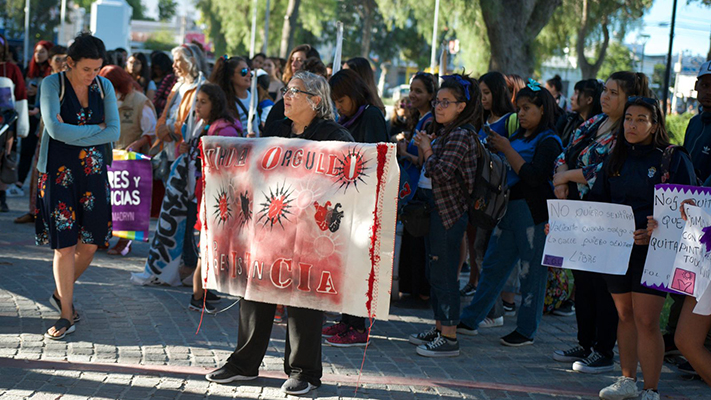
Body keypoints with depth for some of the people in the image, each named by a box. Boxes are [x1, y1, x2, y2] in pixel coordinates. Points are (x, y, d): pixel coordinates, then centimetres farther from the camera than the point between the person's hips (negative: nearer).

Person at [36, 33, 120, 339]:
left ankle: (62, 294, 29)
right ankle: (67, 315, 6)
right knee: (64, 245, -5)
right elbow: (55, 129, -18)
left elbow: (114, 132, -4)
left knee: (90, 243, 4)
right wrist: (96, 128, -12)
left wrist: (72, 135, -13)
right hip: (58, 173, -4)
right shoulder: (52, 84, -6)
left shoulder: (104, 86, 5)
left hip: (93, 172, 4)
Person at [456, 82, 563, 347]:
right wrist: (495, 149, 4)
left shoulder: (548, 142, -9)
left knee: (531, 272, -1)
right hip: (509, 210, 8)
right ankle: (470, 320, 18)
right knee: (493, 265, 12)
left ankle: (526, 330, 8)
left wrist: (507, 149, -16)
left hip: (533, 213, -8)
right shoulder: (518, 137, 16)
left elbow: (533, 176, -21)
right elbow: (504, 173, 21)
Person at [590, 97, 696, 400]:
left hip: (653, 251, -5)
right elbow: (598, 203, 16)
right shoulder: (616, 160, 11)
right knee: (625, 316, 13)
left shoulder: (675, 160, -4)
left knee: (646, 321, -9)